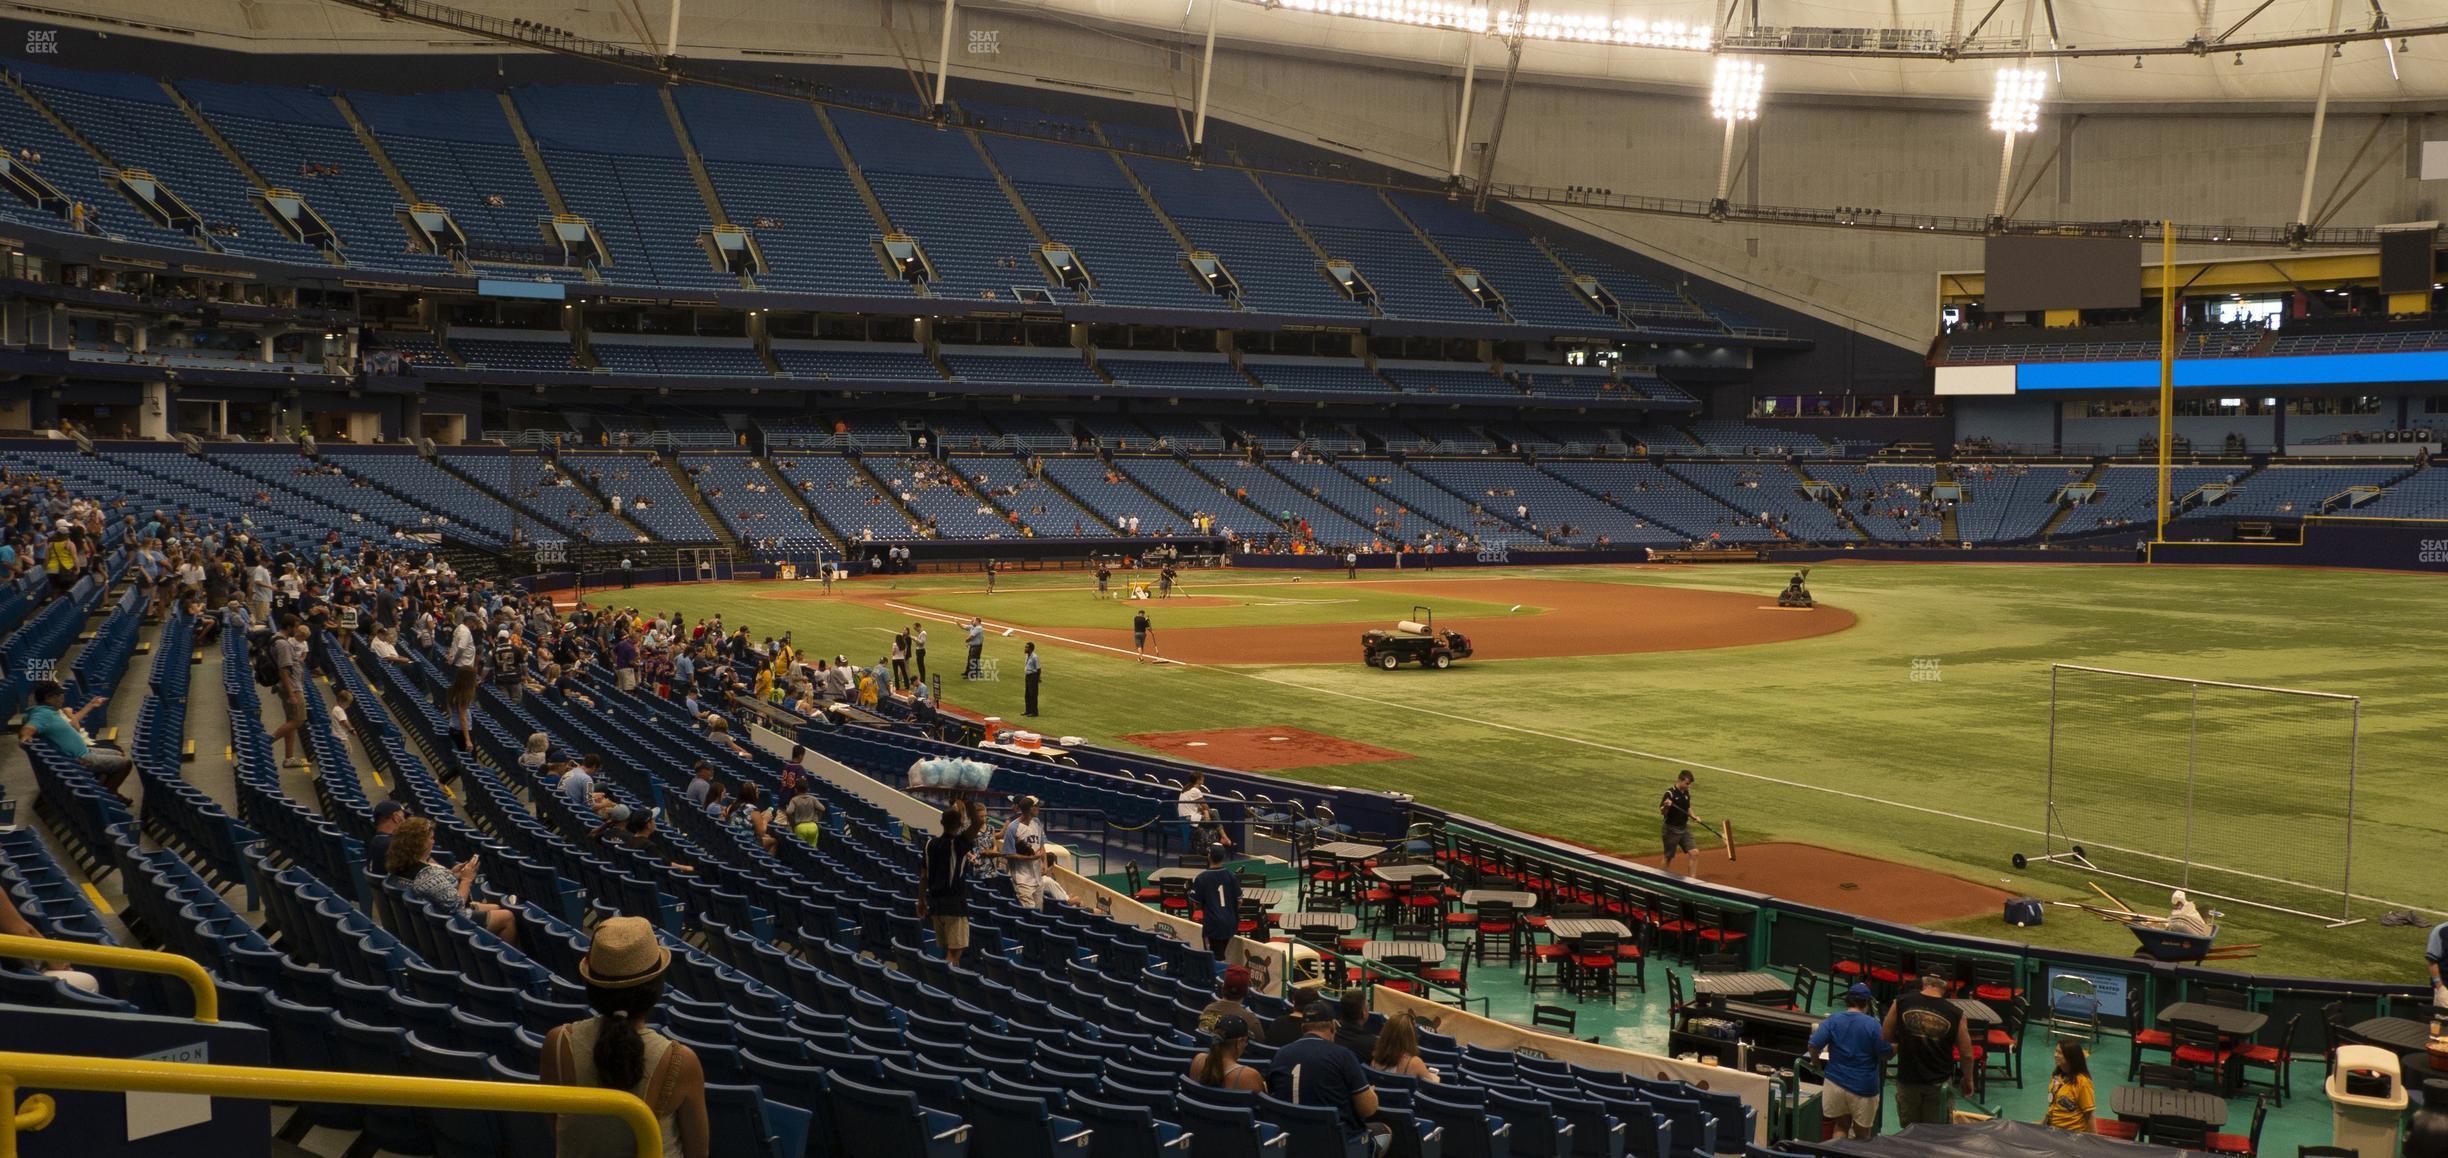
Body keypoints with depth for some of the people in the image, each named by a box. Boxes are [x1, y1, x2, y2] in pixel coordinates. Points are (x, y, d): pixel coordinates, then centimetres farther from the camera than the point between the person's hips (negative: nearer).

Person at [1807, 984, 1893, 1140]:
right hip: (1863, 1089, -2)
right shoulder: (1872, 1024, -11)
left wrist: (1818, 1065, 10)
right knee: (1861, 1136, 12)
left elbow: (1813, 1046, -9)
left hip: (1835, 1084, 2)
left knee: (1841, 1127, 22)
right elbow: (1886, 1054, -8)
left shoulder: (1832, 1020, -4)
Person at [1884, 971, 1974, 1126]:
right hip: (1939, 1084, -1)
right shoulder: (1955, 1014, -11)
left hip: (1907, 1080, 1)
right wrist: (1967, 1080, 13)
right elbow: (1966, 1054, -4)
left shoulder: (1901, 1003, -9)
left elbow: (1886, 1035, 0)